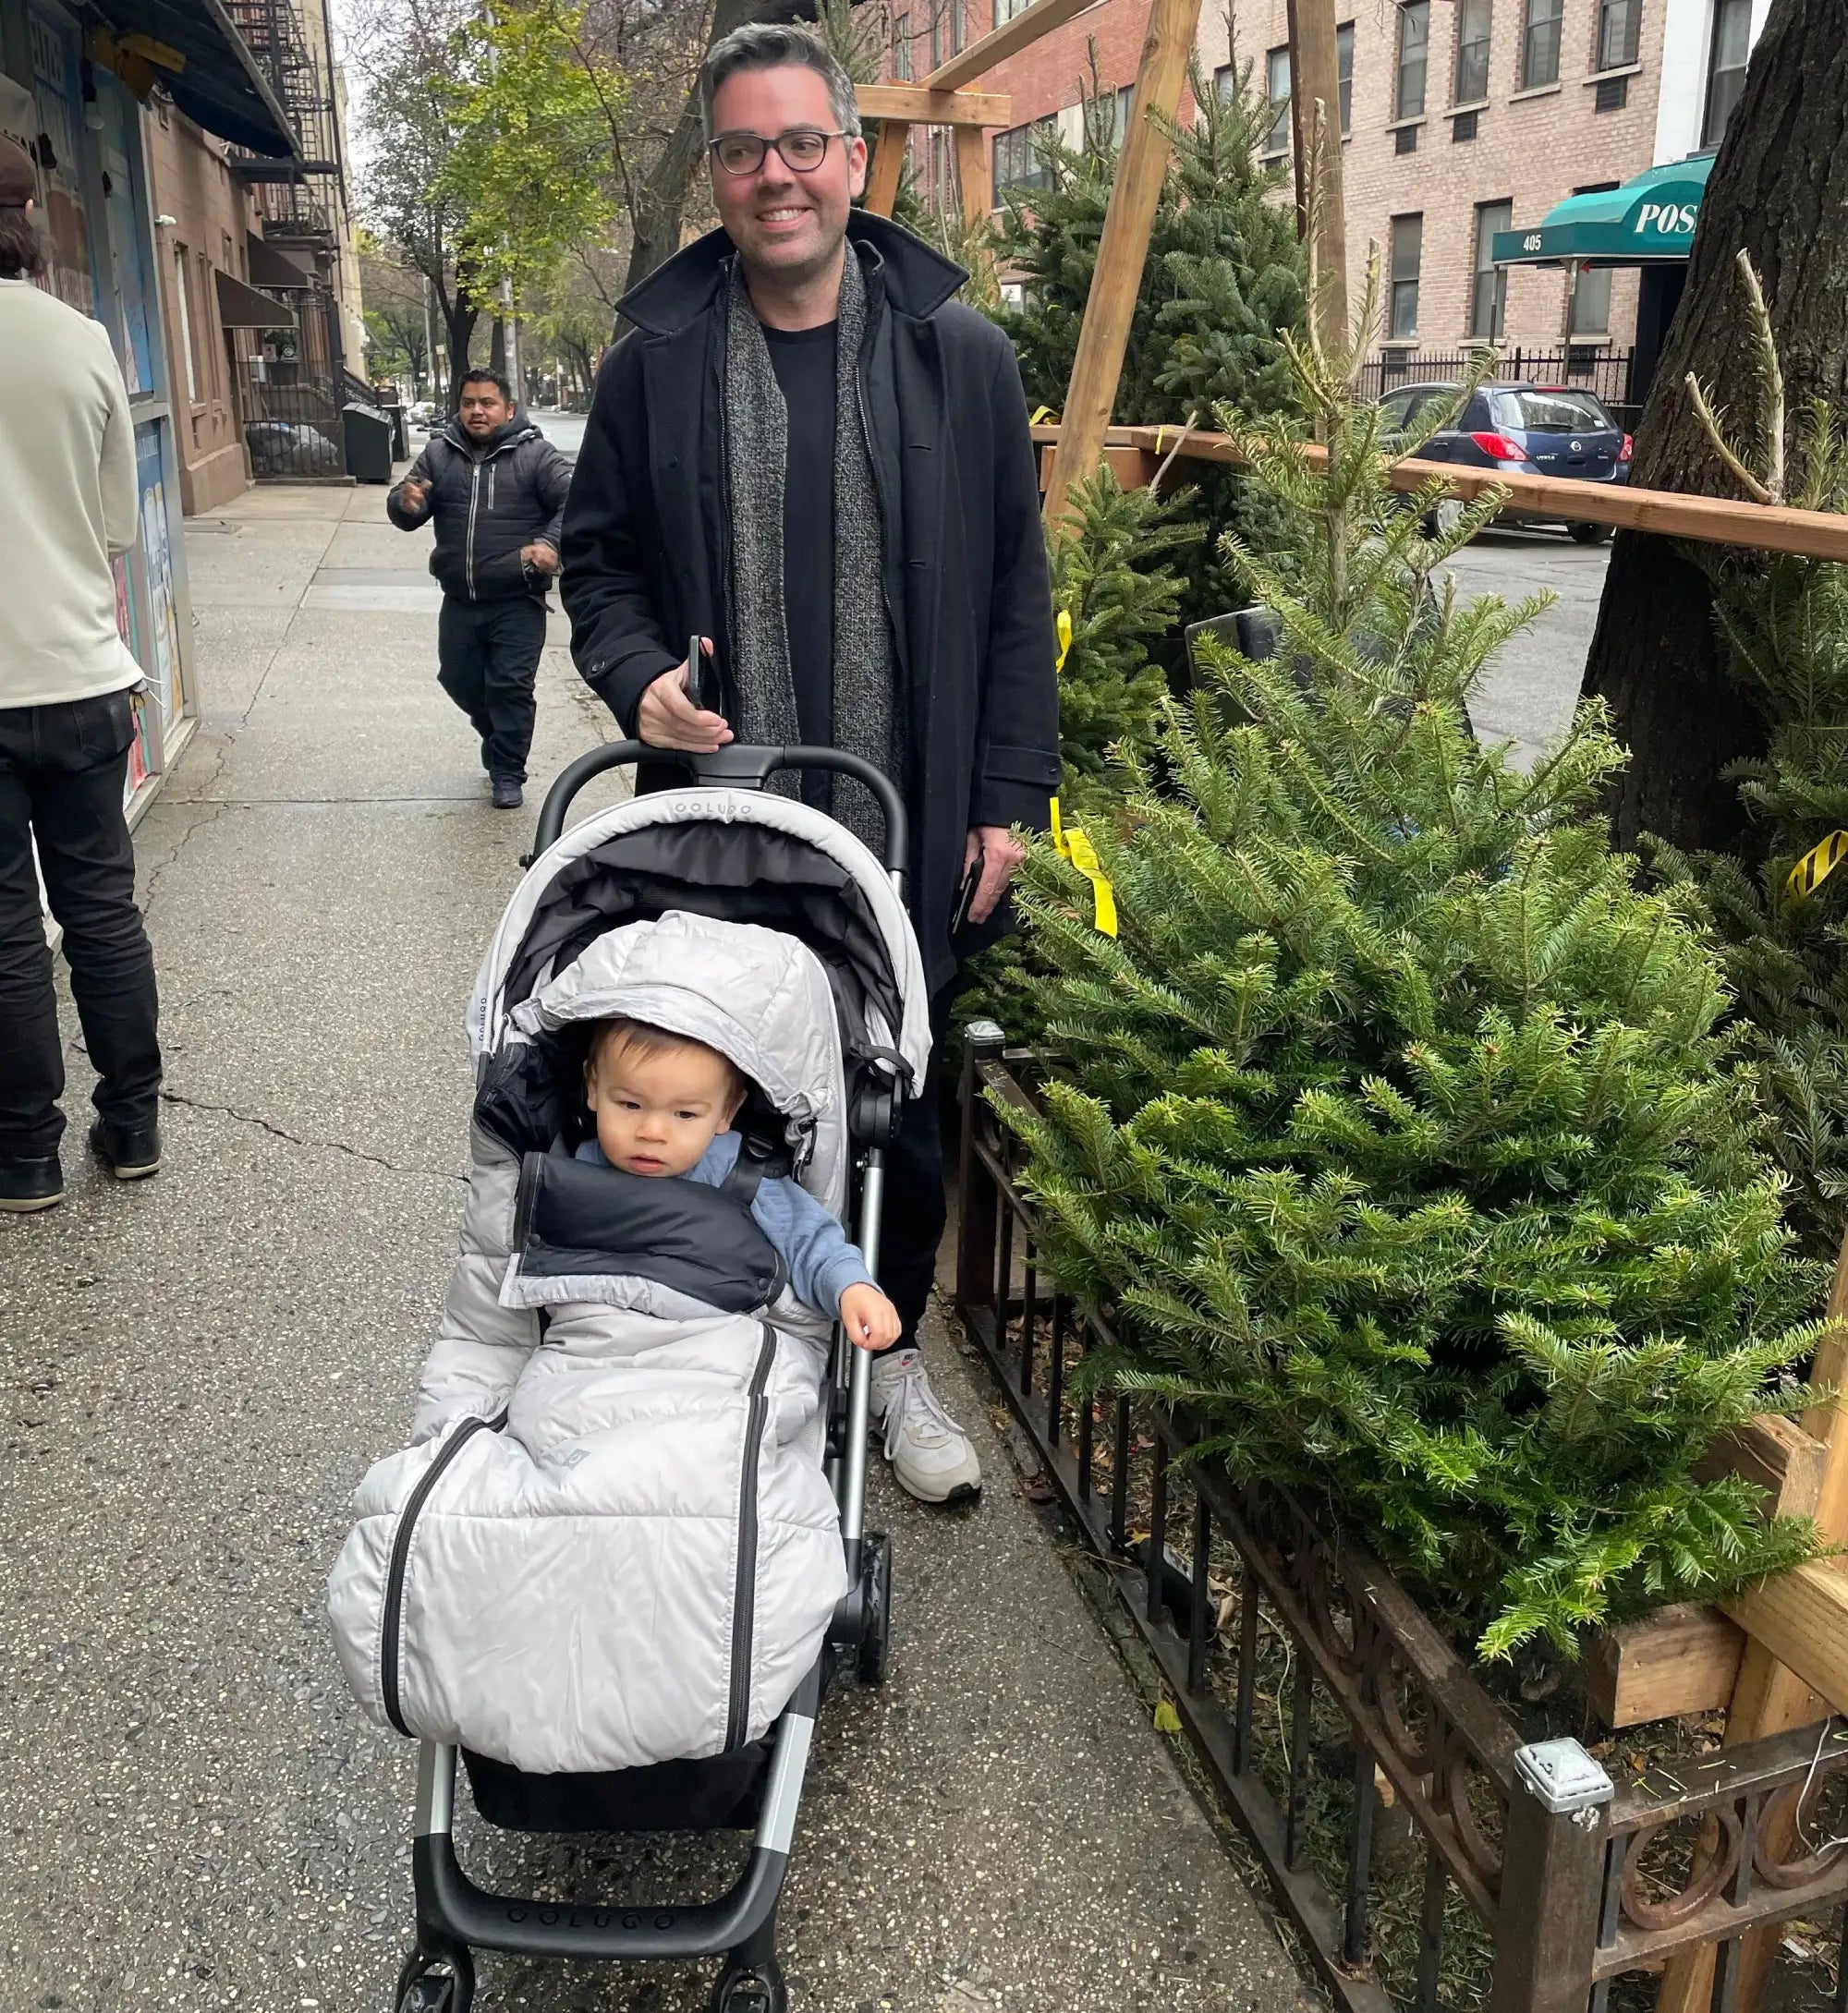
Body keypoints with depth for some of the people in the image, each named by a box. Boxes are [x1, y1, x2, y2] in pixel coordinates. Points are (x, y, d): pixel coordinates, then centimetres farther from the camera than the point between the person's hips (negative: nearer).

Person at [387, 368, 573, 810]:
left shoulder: (534, 454, -6)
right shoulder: (439, 453, 5)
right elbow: (404, 515, 6)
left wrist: (552, 542, -28)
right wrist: (406, 503, -19)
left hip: (517, 602, -5)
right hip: (460, 600, 5)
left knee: (511, 687, -2)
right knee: (459, 679, 15)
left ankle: (507, 772, 11)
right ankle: (501, 741, 40)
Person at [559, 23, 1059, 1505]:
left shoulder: (962, 358, 3)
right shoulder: (656, 363, 3)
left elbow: (1016, 594, 4)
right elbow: (599, 560, 12)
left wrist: (1010, 795, -1)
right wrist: (639, 675, -9)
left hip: (909, 835, 0)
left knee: (904, 1102, 12)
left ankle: (893, 1354, 33)